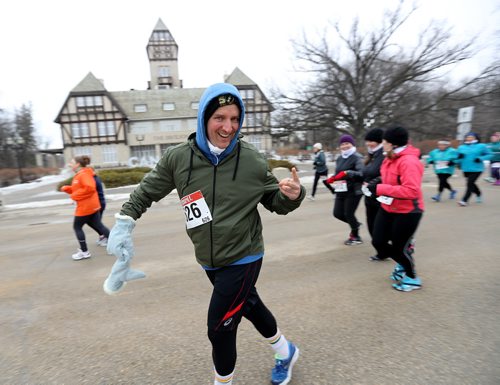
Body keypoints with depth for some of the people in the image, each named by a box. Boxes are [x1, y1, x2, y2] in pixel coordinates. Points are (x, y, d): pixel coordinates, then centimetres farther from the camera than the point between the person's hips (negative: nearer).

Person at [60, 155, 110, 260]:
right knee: (98, 225, 10)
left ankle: (84, 252, 13)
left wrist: (75, 196, -21)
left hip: (86, 207, -10)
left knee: (77, 227, 5)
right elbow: (78, 189, 23)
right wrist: (66, 188, 8)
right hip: (92, 205, 10)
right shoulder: (80, 175, 17)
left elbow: (90, 188, -30)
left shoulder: (84, 174, -16)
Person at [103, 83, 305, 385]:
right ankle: (286, 351, 55)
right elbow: (148, 191, 6)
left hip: (243, 259, -4)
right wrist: (125, 221, -2)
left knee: (220, 328, 3)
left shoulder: (252, 160, -14)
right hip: (209, 261, 4)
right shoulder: (178, 158, -9)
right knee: (249, 305, 23)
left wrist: (292, 195, -24)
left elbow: (275, 202, -4)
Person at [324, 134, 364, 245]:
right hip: (341, 191, 7)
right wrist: (332, 178, -1)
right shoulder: (339, 159, 12)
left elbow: (361, 174, -22)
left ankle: (355, 236, 25)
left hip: (354, 191, -7)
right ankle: (355, 224, 37)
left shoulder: (357, 157, -10)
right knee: (337, 213, 7)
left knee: (348, 214, 0)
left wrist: (347, 173, -33)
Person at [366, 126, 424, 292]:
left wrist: (379, 189, -30)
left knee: (400, 247, 4)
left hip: (407, 212, -8)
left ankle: (413, 278, 32)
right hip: (388, 208, 9)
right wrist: (378, 188, 1)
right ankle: (401, 264, 37)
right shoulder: (390, 158, 4)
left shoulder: (409, 161, -24)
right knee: (378, 242, 10)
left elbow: (411, 191, -32)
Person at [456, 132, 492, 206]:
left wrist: (480, 158, -15)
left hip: (476, 169, -4)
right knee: (471, 184, 17)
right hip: (466, 169, 4)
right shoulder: (461, 147, 7)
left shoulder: (481, 146, -2)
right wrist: (459, 157, -12)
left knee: (470, 183, -13)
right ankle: (479, 195, 43)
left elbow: (489, 155, 2)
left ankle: (464, 200, -10)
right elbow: (458, 159, 11)